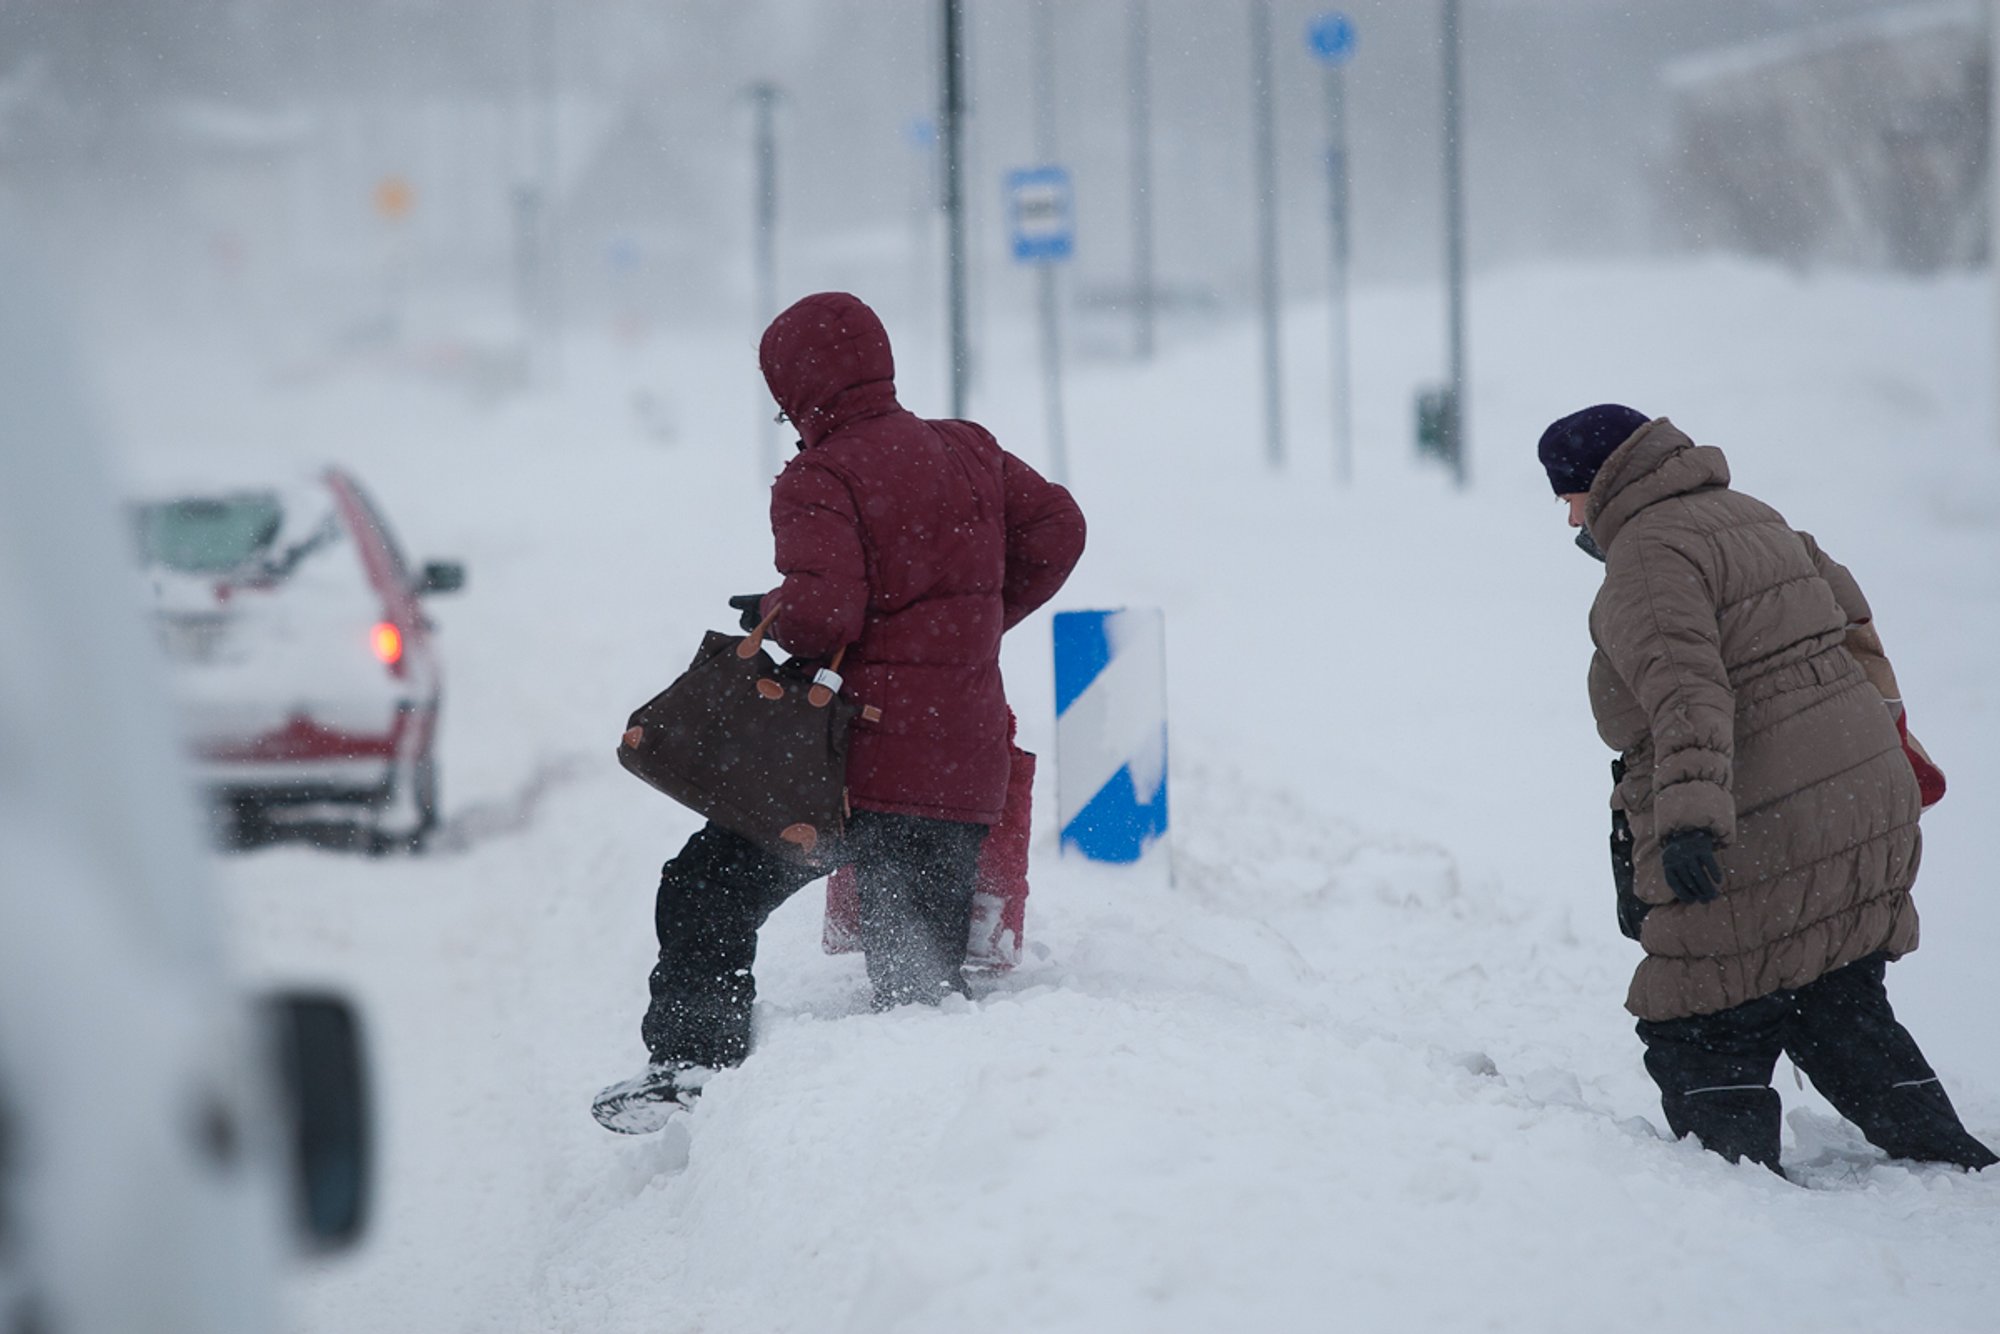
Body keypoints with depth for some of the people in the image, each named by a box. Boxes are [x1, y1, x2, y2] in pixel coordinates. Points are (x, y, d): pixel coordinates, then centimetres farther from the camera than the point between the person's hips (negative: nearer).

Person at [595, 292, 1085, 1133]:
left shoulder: (819, 481, -10)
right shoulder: (970, 452, 10)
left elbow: (820, 614, -21)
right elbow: (1055, 530, 13)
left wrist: (770, 616, 1)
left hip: (858, 752, -6)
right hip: (964, 770, 6)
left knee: (708, 894, 7)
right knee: (926, 969, 13)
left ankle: (692, 1061, -1)